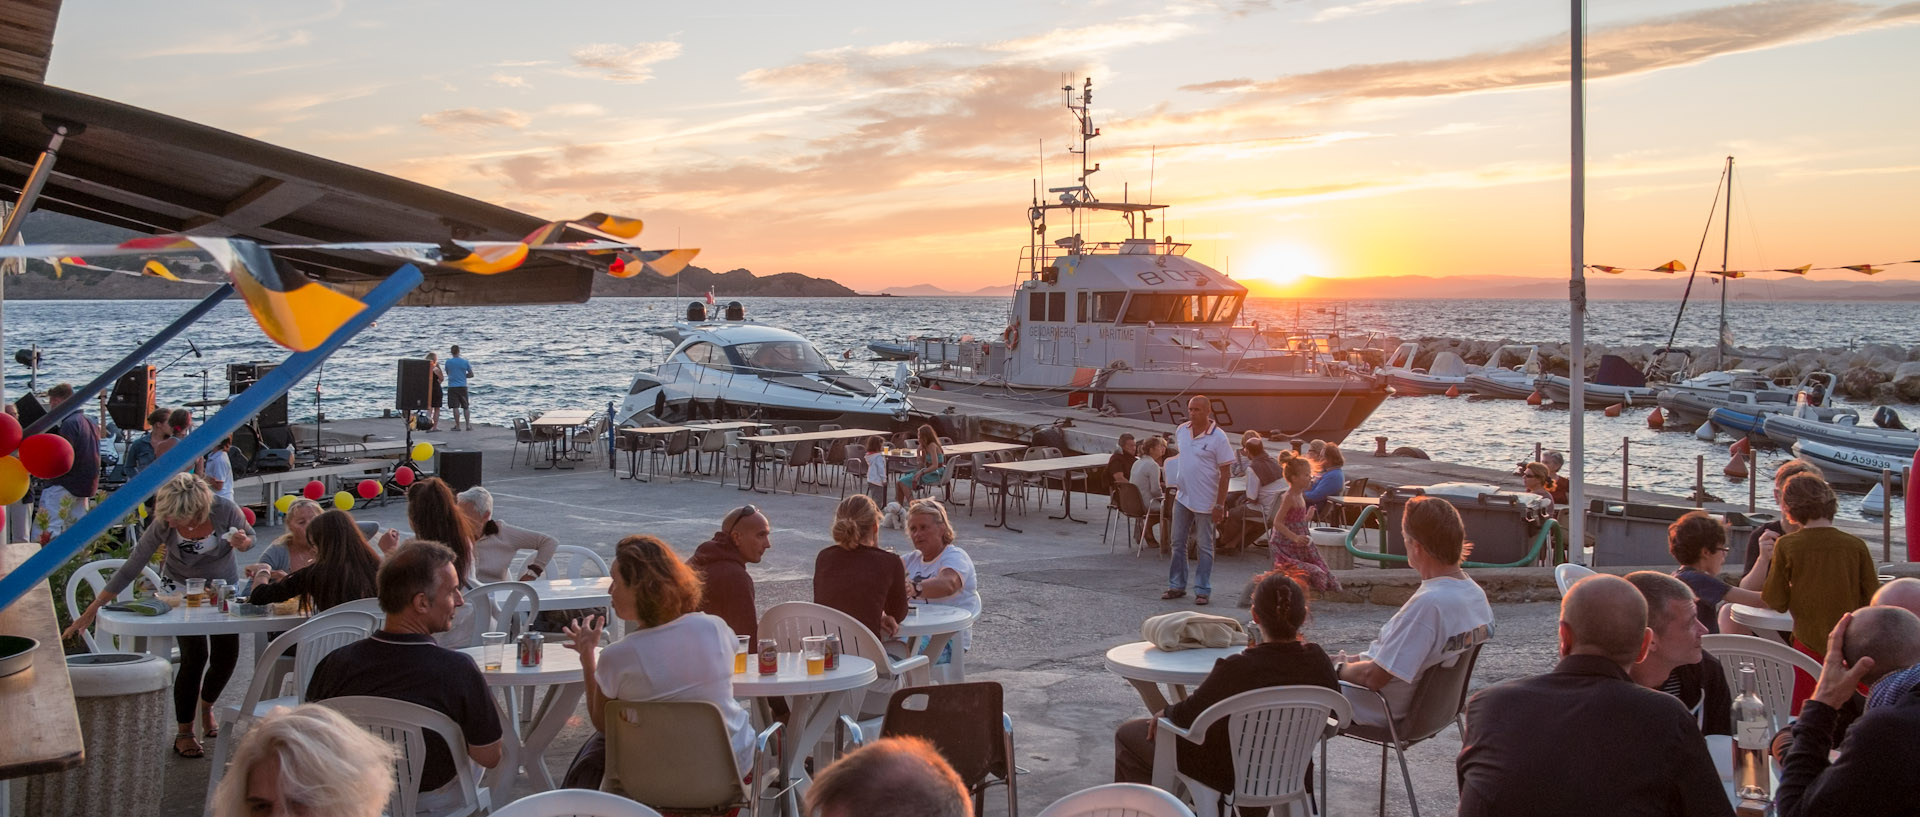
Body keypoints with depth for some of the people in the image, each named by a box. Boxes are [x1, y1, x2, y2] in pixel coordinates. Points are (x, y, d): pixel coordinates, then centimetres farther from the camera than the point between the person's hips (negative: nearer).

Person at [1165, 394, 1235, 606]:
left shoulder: (1218, 437, -13)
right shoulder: (1181, 431, 3)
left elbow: (1225, 473, -12)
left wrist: (1220, 505, -15)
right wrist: (1177, 485, 14)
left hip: (1205, 501, -6)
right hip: (1182, 497, 6)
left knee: (1205, 547, 4)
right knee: (1178, 543, 11)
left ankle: (1203, 590, 11)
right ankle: (1177, 585, 21)